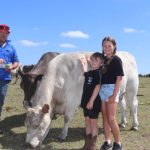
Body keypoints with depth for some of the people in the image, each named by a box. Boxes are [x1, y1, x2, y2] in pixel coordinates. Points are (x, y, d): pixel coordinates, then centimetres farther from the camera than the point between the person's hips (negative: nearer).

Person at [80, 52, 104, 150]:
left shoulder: (98, 73, -11)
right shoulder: (89, 72, 11)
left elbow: (97, 87, -18)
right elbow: (84, 73, 36)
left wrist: (91, 101, -21)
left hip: (94, 102, -8)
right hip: (86, 101, 8)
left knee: (93, 122, 1)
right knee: (87, 122, 12)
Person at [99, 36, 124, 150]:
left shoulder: (116, 59, -6)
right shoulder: (103, 60, 11)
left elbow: (119, 78, -11)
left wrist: (114, 95, -16)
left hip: (112, 89, -6)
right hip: (102, 90, 6)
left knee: (111, 119, -6)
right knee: (105, 118, 10)